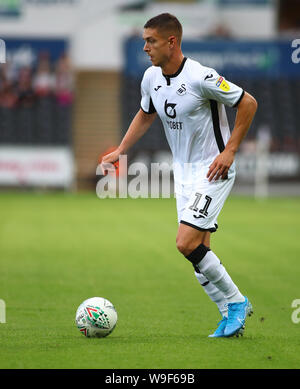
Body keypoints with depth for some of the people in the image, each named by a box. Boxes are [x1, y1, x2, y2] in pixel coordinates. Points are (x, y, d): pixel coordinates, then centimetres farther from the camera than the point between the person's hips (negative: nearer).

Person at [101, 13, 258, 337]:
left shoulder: (200, 77, -21)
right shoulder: (151, 78, 2)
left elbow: (248, 103, -14)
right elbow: (145, 114, 22)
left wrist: (229, 151, -16)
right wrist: (120, 151, 16)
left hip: (213, 170, -8)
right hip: (183, 172, 8)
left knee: (187, 243, -17)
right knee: (199, 251, 6)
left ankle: (236, 301, -1)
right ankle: (231, 314, 16)